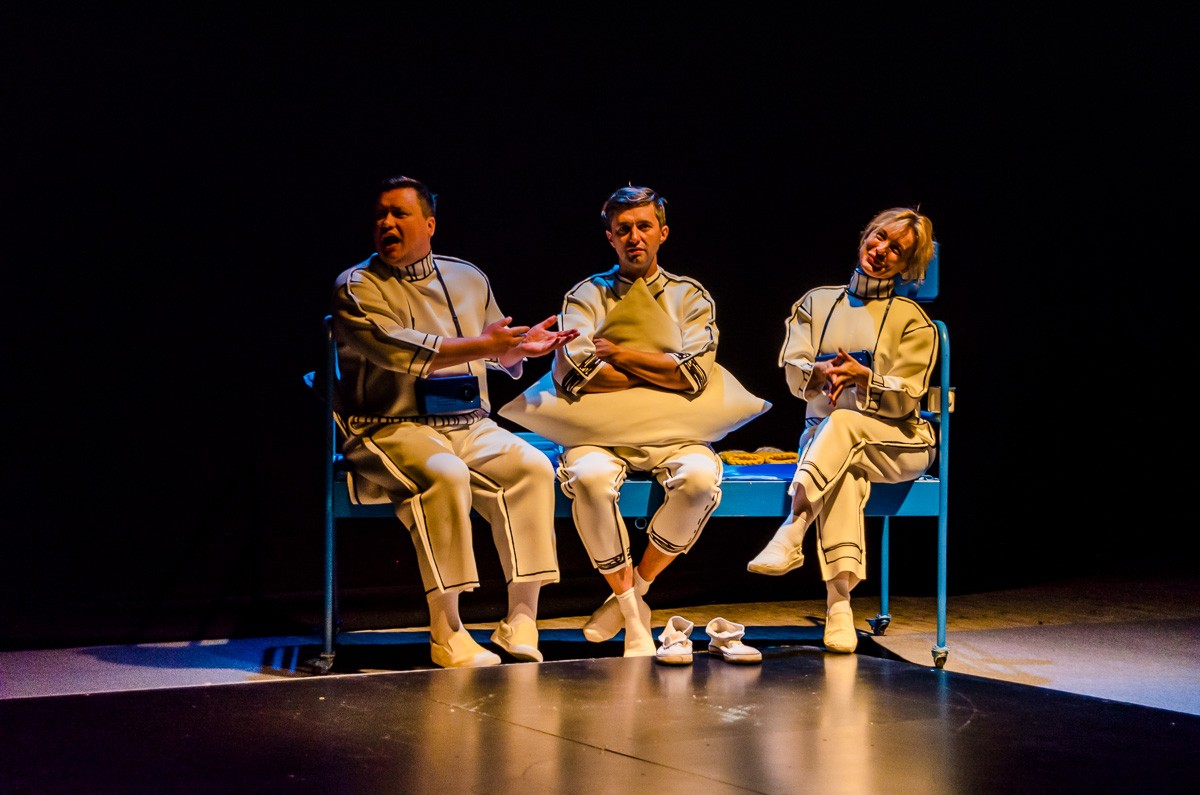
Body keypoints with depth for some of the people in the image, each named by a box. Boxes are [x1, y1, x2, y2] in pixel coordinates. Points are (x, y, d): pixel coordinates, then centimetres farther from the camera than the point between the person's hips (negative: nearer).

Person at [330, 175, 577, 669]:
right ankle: (446, 633, -27)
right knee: (445, 475, -35)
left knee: (532, 467, -22)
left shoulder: (467, 279, 16)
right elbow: (397, 350, -17)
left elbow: (497, 357, 26)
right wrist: (479, 346, -21)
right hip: (392, 429, -5)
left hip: (470, 426, 5)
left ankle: (521, 623, -18)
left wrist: (521, 346, 3)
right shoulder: (357, 287, 0)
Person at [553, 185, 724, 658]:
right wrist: (659, 375, -5)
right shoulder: (588, 296, 9)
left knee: (701, 477, -33)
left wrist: (617, 353, -6)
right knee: (588, 477, -35)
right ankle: (634, 616, -17)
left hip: (673, 432, 1)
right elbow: (572, 372, -10)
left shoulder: (691, 297, 12)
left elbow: (694, 373, -7)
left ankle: (632, 591, -10)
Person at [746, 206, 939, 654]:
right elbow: (793, 373, 3)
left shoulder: (913, 322, 8)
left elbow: (906, 398, -2)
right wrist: (821, 374, -21)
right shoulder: (816, 303, 15)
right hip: (821, 432, 1)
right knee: (845, 470, -37)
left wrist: (862, 377, -21)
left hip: (896, 440, -1)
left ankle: (790, 533, -52)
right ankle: (839, 602, -50)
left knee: (841, 422, -37)